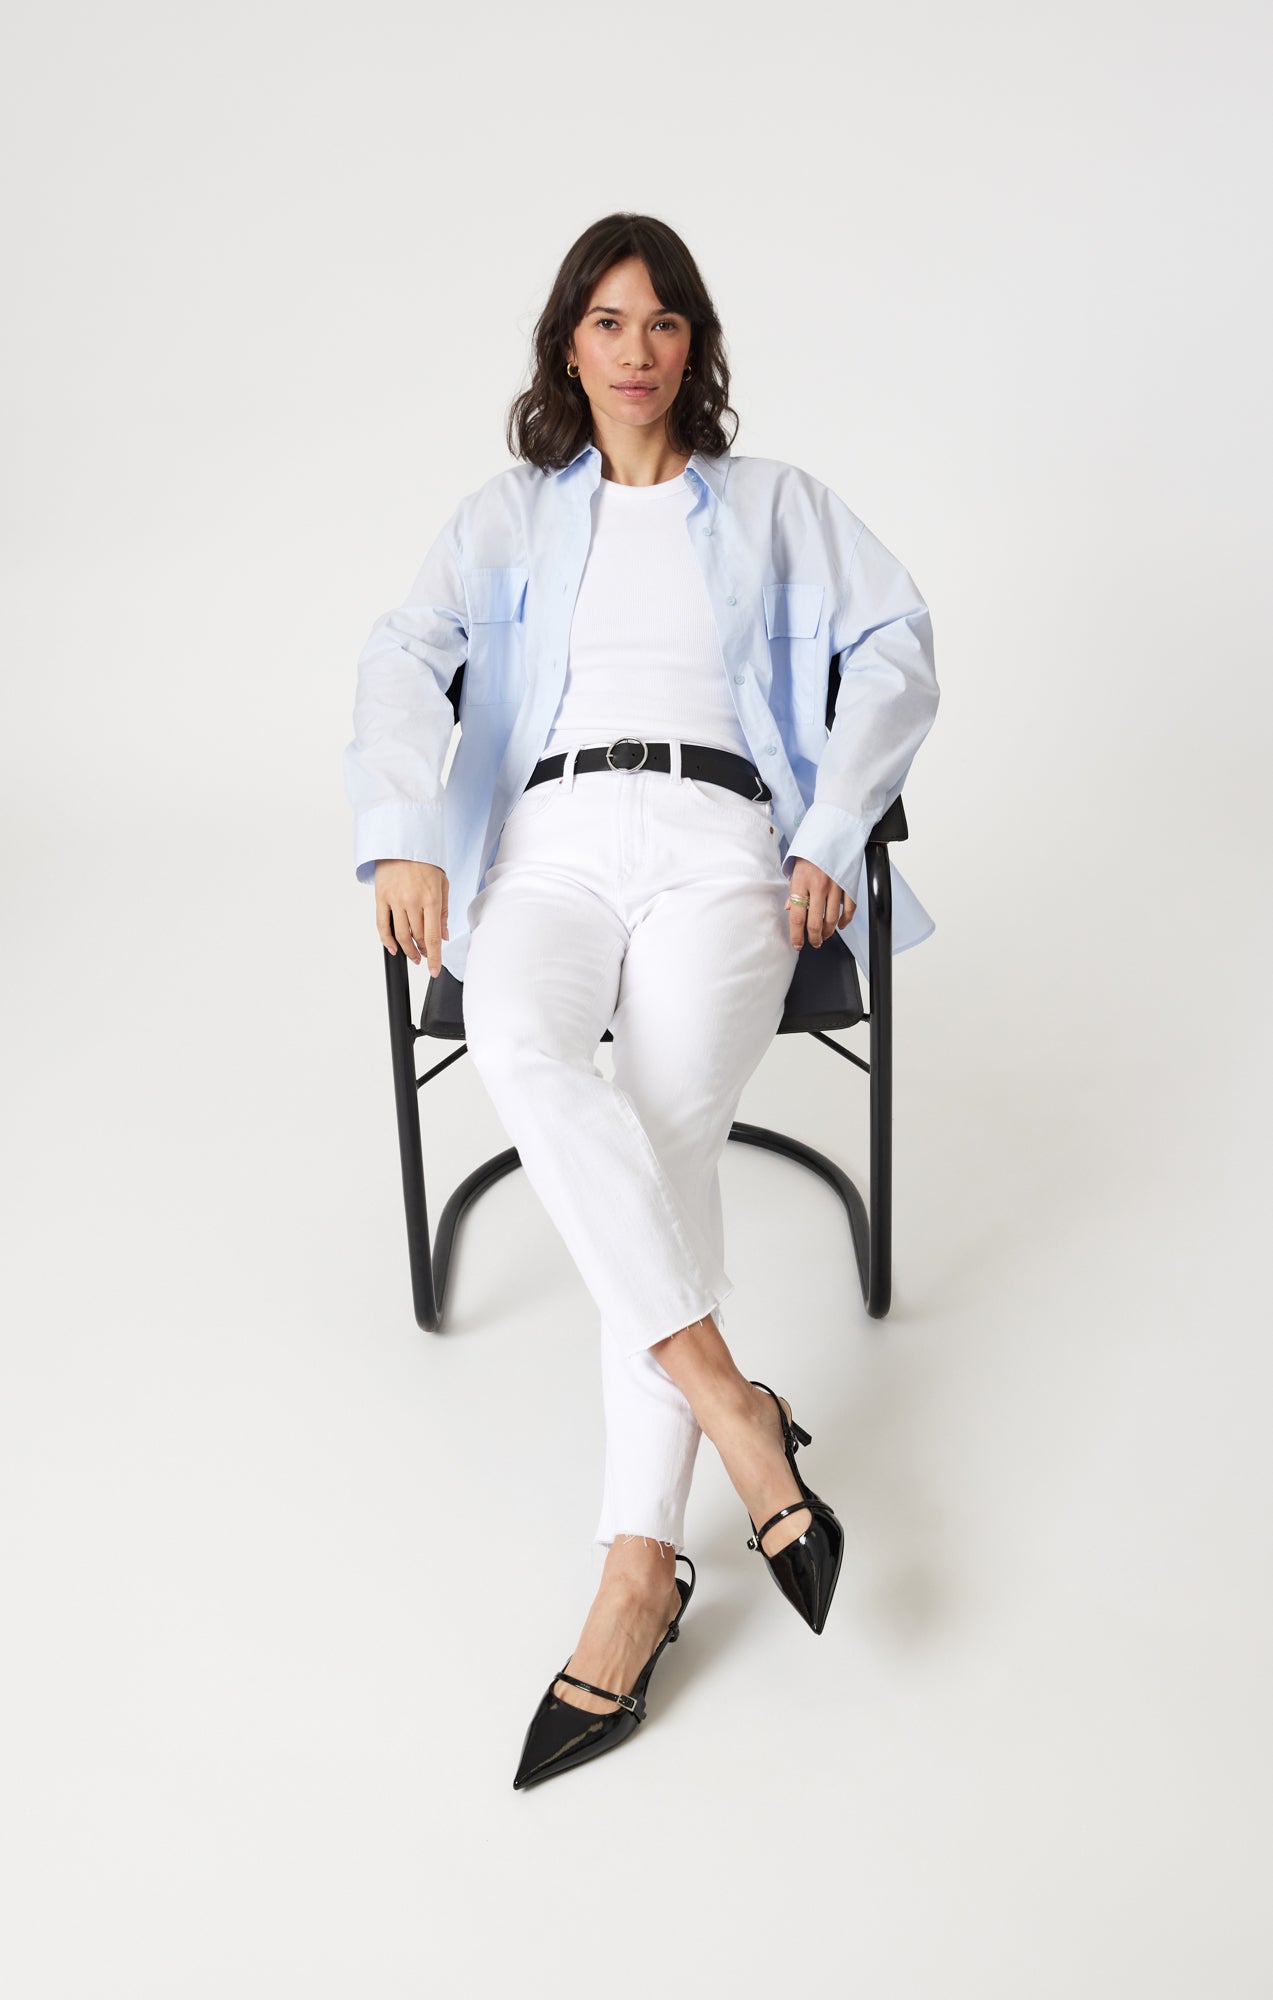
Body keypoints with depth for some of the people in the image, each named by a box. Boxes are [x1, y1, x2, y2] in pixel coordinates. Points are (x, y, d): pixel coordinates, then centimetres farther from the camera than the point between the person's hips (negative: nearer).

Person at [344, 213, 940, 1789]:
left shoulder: (775, 503, 23)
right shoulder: (510, 514, 24)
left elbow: (897, 647, 12)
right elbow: (408, 656, 9)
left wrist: (830, 835, -4)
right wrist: (403, 837, -10)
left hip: (719, 836, -1)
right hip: (550, 840, 1)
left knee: (672, 1132, -27)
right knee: (519, 1052, -35)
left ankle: (638, 1566, -26)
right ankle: (732, 1403, -33)